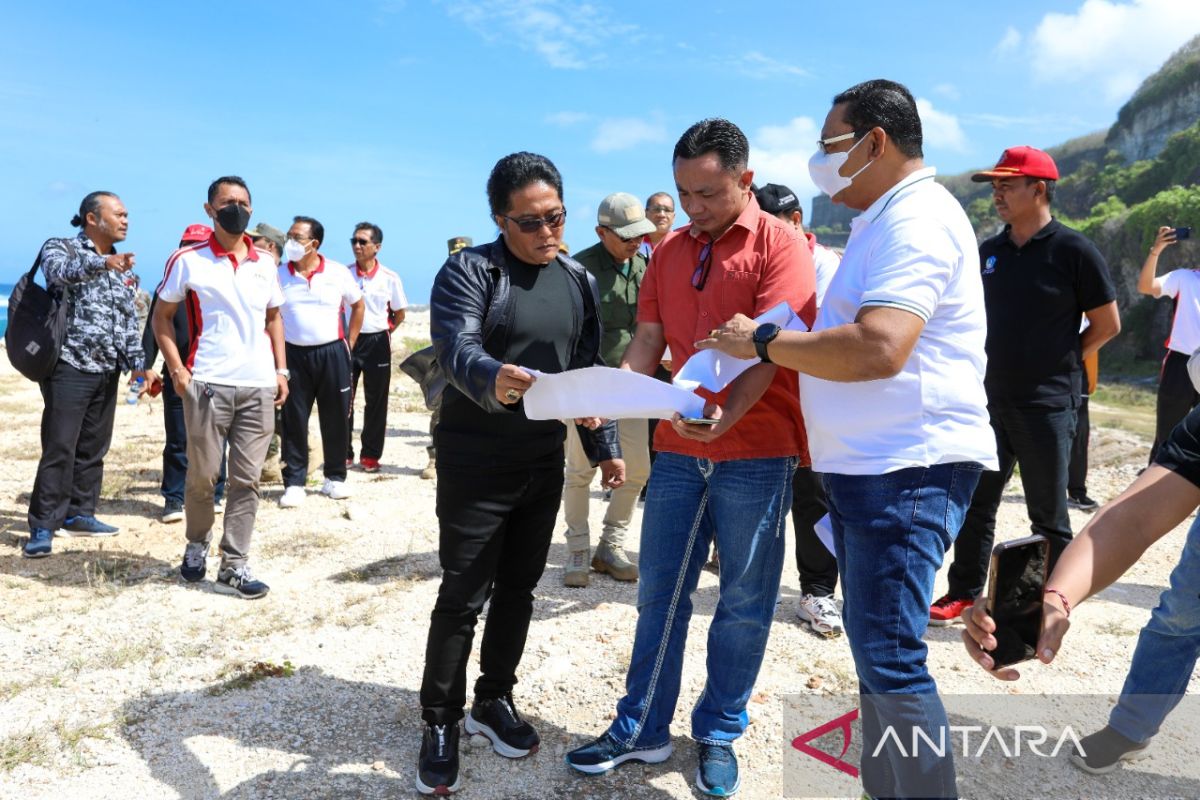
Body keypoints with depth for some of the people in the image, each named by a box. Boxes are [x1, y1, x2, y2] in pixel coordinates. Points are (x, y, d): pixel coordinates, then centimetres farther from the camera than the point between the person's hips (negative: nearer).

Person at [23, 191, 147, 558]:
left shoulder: (119, 266, 16)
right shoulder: (60, 248, -2)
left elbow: (129, 319, 16)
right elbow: (60, 271, -27)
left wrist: (137, 363, 8)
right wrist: (103, 261, -44)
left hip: (107, 372, 6)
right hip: (70, 367, -6)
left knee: (93, 448, 10)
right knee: (59, 450, -6)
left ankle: (79, 514, 21)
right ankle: (43, 527, 1)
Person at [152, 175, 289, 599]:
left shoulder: (265, 263, 11)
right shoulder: (188, 260, 0)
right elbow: (162, 316, 5)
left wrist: (281, 370, 9)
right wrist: (177, 369, -7)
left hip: (259, 385, 3)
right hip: (208, 384, -3)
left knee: (246, 479, 3)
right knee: (202, 474, 4)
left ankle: (234, 565, 10)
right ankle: (197, 545, 29)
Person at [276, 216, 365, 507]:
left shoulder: (338, 272, -2)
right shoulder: (278, 275, -1)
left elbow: (358, 306, 10)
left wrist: (349, 344, 6)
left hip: (332, 353, 0)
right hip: (294, 355, 0)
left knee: (335, 418, 7)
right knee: (294, 421, 3)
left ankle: (335, 477, 21)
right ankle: (294, 483, 11)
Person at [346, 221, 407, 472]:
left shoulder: (390, 279, -3)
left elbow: (399, 314, 7)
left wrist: (381, 332, 5)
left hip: (377, 342, 0)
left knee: (376, 401, 5)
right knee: (343, 399, 3)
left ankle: (370, 455, 16)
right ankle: (343, 453, 15)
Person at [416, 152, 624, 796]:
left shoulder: (578, 282, 9)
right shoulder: (468, 271, -9)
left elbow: (587, 370, 14)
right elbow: (456, 349, -26)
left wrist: (605, 445, 11)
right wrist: (494, 378, -47)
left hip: (544, 461, 5)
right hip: (475, 463, -5)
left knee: (519, 588, 13)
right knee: (463, 596, 0)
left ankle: (494, 700, 32)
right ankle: (440, 724, 18)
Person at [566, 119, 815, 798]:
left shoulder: (780, 245, -5)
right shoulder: (669, 251, 11)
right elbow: (648, 342, 7)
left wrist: (726, 416, -32)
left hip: (756, 450, -4)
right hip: (679, 448, 5)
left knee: (744, 605, 7)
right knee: (660, 594, 10)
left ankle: (719, 736, 25)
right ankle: (644, 731, 25)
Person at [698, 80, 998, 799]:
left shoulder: (917, 218, -13)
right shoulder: (888, 220, 20)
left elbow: (878, 348, -27)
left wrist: (763, 342, -17)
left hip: (908, 468, -11)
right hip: (867, 463, 11)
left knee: (890, 660, -8)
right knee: (874, 646, 18)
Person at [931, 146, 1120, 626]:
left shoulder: (1073, 251, -9)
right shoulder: (989, 251, 7)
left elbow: (1107, 324, -4)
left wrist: (1062, 362, 0)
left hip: (1047, 406, -5)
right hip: (990, 400, 6)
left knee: (1048, 515, 6)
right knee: (975, 503, 12)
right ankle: (963, 593, 24)